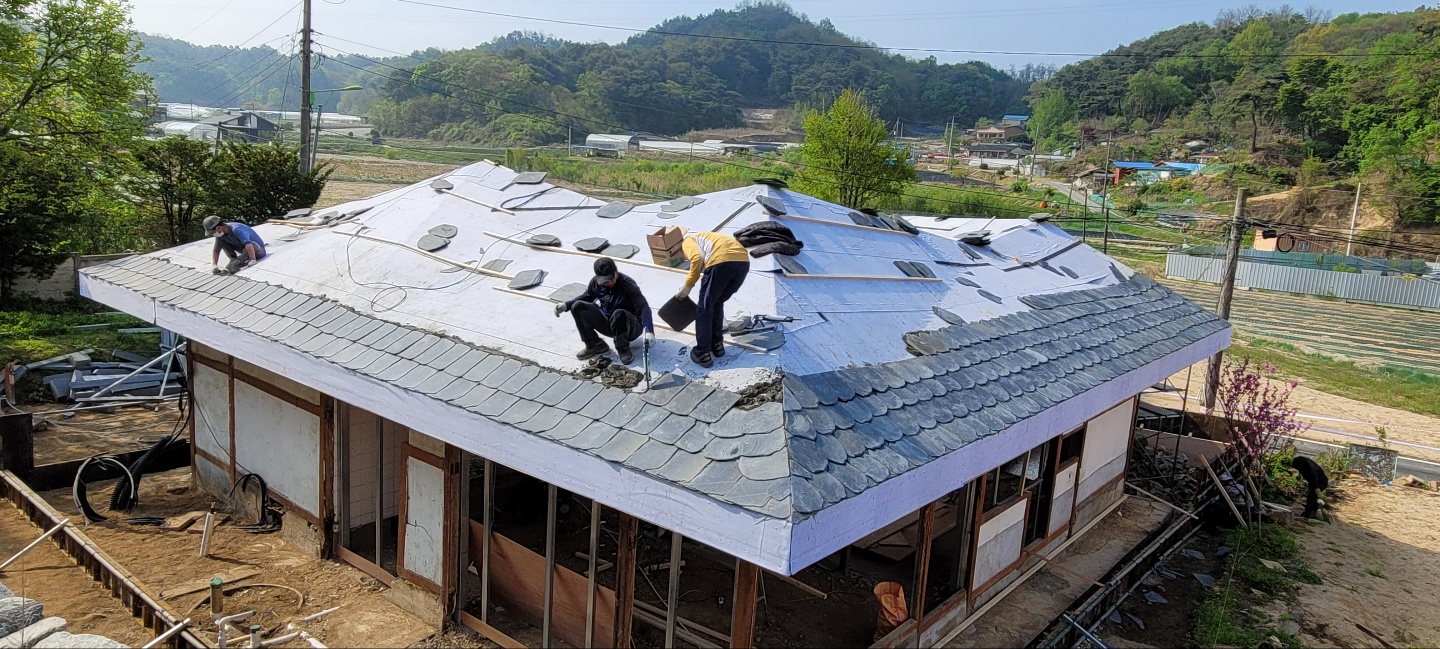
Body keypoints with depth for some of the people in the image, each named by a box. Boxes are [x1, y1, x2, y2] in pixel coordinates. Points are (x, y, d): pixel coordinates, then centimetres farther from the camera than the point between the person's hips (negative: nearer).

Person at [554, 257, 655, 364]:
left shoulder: (628, 284, -25)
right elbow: (586, 297, 10)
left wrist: (648, 330, -51)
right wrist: (566, 305, -7)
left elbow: (644, 307, -35)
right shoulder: (596, 282, -9)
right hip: (608, 323, 5)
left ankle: (623, 349, -16)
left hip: (630, 327, -5)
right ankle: (594, 345, -1)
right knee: (577, 307, -11)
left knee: (619, 313, -39)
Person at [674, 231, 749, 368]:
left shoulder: (688, 241, 24)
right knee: (717, 304, 29)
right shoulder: (710, 240, 43)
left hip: (721, 262, -7)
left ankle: (702, 354, 16)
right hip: (743, 262, 7)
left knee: (704, 308, 11)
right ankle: (717, 344, 35)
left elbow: (697, 259, -1)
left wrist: (688, 286, 7)